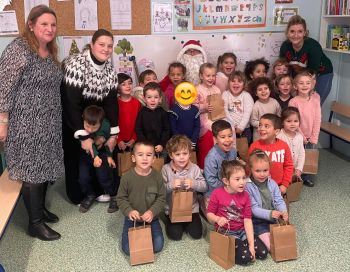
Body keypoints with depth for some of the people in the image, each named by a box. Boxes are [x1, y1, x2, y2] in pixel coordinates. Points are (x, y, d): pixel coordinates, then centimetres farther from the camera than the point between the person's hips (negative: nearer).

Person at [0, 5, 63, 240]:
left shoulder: (51, 52, 10)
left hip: (48, 124, 8)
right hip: (26, 124, -8)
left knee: (45, 166, 15)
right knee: (32, 171, -1)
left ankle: (40, 207, 33)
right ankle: (35, 223, 11)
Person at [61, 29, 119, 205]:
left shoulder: (109, 68, -8)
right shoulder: (76, 65, -29)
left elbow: (111, 101, -6)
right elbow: (71, 104, -32)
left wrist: (113, 134, -11)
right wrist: (83, 137, -31)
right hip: (67, 115, -6)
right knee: (74, 154, 1)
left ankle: (97, 190, 26)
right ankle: (76, 195, 19)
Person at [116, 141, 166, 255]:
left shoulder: (157, 176, -11)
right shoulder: (127, 177, -14)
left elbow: (161, 198, -6)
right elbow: (121, 198, -6)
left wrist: (152, 211, -22)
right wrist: (129, 211, -23)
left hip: (151, 219, 1)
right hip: (132, 219, -1)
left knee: (157, 246, -4)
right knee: (128, 249, -7)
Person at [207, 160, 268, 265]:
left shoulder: (245, 195, -2)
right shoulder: (217, 194, -13)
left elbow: (247, 220, -6)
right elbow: (209, 214, -3)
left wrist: (251, 244, -12)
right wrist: (218, 219, -28)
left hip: (242, 230, 5)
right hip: (225, 232, -5)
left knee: (263, 253, -7)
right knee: (246, 257, -22)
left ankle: (241, 244, 12)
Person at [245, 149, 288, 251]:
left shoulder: (272, 183, 0)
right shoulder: (248, 186, -17)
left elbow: (279, 201, -1)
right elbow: (254, 209, -19)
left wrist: (283, 212, -23)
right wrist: (270, 214, -33)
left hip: (272, 219, 6)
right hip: (258, 221, -5)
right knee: (271, 246, -15)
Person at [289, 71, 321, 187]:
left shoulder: (315, 98, -7)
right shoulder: (293, 102, -15)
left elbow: (317, 119, -6)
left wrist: (314, 137, -8)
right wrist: (302, 138, -10)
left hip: (312, 137, 3)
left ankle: (307, 177, 33)